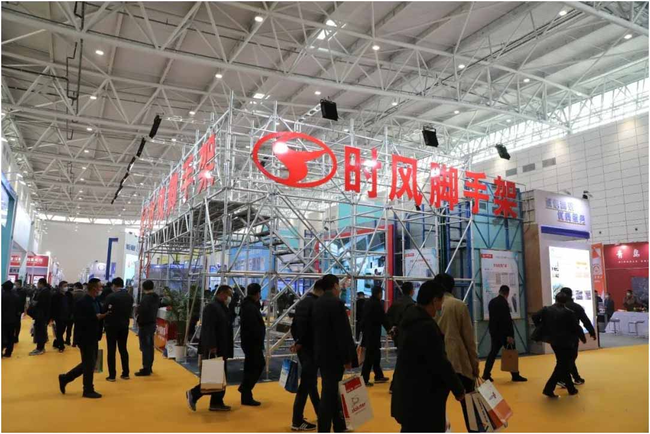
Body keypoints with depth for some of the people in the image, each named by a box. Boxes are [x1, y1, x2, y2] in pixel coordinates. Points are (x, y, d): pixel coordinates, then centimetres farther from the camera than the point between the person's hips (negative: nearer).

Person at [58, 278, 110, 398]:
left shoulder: (94, 302, 9)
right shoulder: (82, 302, -18)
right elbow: (79, 320, -24)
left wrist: (104, 315, -1)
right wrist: (96, 318, -26)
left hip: (92, 338, 9)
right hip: (85, 338, -9)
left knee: (89, 364, 18)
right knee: (89, 364, 3)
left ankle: (65, 378, 31)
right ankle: (88, 390, 18)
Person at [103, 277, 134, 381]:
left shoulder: (111, 297, -14)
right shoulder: (130, 297, 3)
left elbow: (103, 310, -10)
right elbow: (130, 311, 6)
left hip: (112, 326, -5)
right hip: (124, 326, 5)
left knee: (111, 350, 3)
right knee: (123, 349, 13)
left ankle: (112, 375, 5)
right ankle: (125, 373, 16)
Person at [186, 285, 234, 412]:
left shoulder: (223, 308, 15)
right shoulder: (211, 307, -16)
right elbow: (209, 329, -24)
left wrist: (227, 349, 18)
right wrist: (212, 347, -28)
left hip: (221, 349, 10)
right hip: (213, 350, -10)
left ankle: (217, 403, 20)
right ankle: (193, 394, 12)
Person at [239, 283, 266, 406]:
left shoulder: (248, 305, 12)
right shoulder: (251, 308, -22)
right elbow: (254, 328, -25)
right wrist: (259, 342, -19)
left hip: (250, 341, 10)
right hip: (252, 342, -10)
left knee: (260, 364, 21)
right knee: (252, 368, -1)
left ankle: (244, 388, 30)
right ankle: (246, 397, 9)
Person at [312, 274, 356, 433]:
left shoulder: (317, 303, 9)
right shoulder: (337, 303, -18)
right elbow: (343, 333, -19)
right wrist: (347, 357, -15)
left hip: (321, 354, 9)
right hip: (334, 355, -9)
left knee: (332, 391, 18)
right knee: (329, 393, -1)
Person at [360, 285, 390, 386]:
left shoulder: (367, 303, 11)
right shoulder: (377, 304, -15)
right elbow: (383, 318, -11)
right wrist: (388, 328, 3)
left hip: (367, 331, 9)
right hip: (374, 332, -9)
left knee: (376, 354, 18)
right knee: (370, 356, -4)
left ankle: (379, 376, 28)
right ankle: (364, 380, -1)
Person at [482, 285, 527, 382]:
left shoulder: (492, 302, 8)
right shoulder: (503, 303, -17)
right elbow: (507, 320, -20)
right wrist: (509, 335, -19)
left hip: (494, 331, 8)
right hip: (503, 332, -8)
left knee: (493, 352, 10)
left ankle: (486, 374, 9)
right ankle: (515, 375, 10)